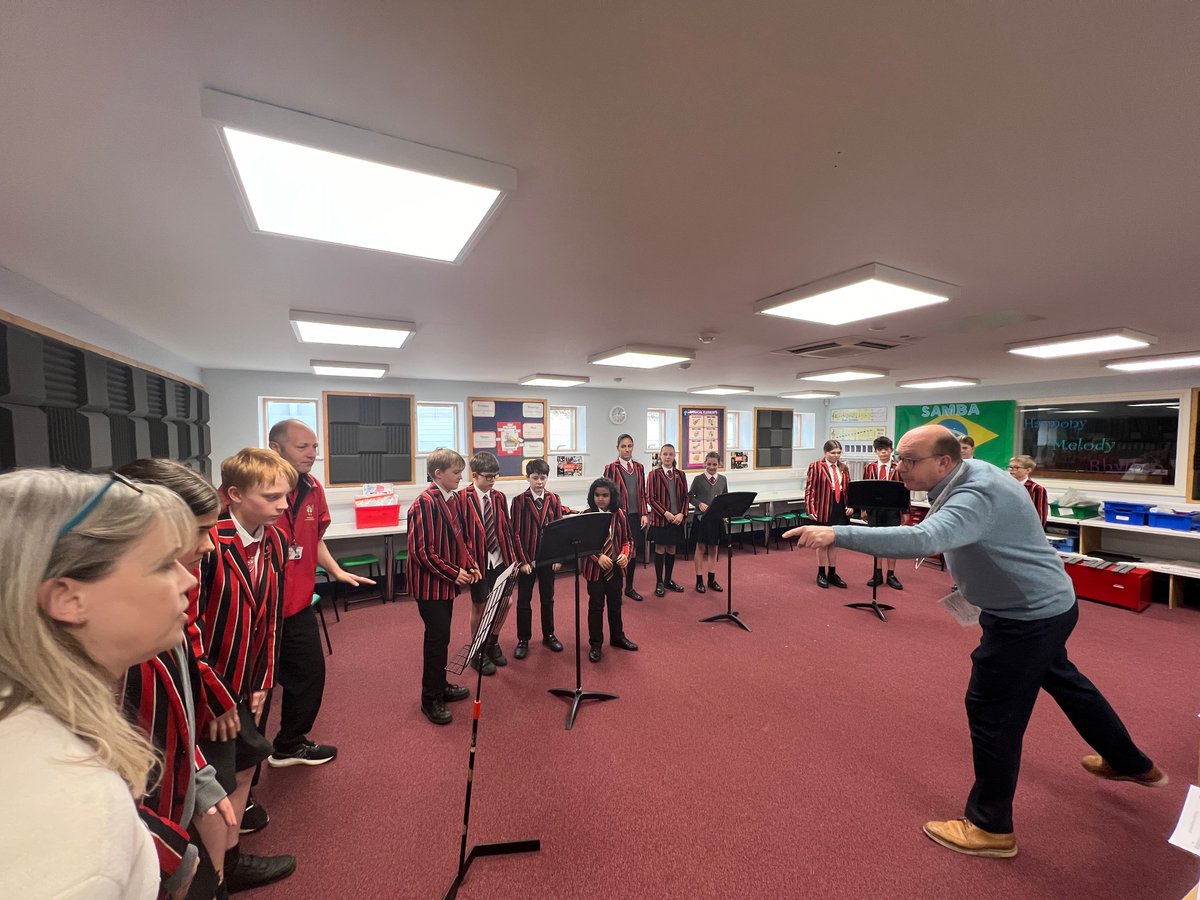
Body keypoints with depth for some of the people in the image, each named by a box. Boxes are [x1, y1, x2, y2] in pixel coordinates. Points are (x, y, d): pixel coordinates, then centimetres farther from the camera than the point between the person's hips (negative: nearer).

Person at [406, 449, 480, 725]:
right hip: (431, 584, -8)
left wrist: (469, 565, 3)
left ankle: (440, 685, 35)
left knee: (441, 635, 19)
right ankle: (431, 699, 19)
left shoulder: (453, 499, 6)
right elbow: (420, 551, -22)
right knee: (437, 637, 2)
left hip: (447, 581, 8)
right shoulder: (424, 503, -20)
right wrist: (453, 573, -19)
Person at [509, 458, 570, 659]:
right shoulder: (519, 500, -8)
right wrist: (523, 560, -12)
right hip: (527, 557, -2)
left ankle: (548, 635, 31)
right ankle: (523, 639, 23)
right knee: (524, 600, 9)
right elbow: (516, 533, -8)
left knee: (548, 598, 15)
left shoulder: (554, 499, 0)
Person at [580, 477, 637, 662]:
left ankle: (617, 636, 39)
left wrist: (625, 554, -12)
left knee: (615, 603, 19)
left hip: (615, 568, 4)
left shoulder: (618, 515, -1)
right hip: (594, 568, -3)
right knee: (596, 605, 8)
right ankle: (595, 644, 25)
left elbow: (626, 539, 6)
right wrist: (598, 557, -23)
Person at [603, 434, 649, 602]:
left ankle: (629, 587, 26)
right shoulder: (611, 468, -4)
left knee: (633, 551, 11)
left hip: (636, 516, 4)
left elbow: (642, 493, 10)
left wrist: (644, 514, 3)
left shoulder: (639, 467, 9)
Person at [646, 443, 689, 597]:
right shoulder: (654, 474, -5)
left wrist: (682, 514, -8)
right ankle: (659, 583, 15)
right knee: (660, 549, 4)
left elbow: (685, 497, 7)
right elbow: (650, 498, -9)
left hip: (677, 519, 4)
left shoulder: (680, 475, 7)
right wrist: (665, 513, -15)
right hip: (660, 518, -4)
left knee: (672, 549, 13)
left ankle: (669, 580, 27)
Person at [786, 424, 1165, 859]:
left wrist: (837, 534, -56)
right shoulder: (969, 473, -4)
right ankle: (1132, 764, 55)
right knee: (1064, 681, 31)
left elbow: (923, 540, -51)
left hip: (1028, 616, -10)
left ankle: (991, 828, 17)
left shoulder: (976, 496, -34)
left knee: (993, 713, 0)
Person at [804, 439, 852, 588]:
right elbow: (809, 489, -9)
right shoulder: (816, 466, -6)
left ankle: (833, 573, 24)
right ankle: (821, 574, 19)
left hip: (839, 509, 5)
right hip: (823, 509, -5)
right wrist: (810, 508, -15)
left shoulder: (844, 468, 10)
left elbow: (848, 489, 13)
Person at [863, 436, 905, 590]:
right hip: (874, 509, 1)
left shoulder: (899, 468, 0)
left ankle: (891, 575, 15)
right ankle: (877, 574, 17)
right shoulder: (869, 468, 4)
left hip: (892, 510, -1)